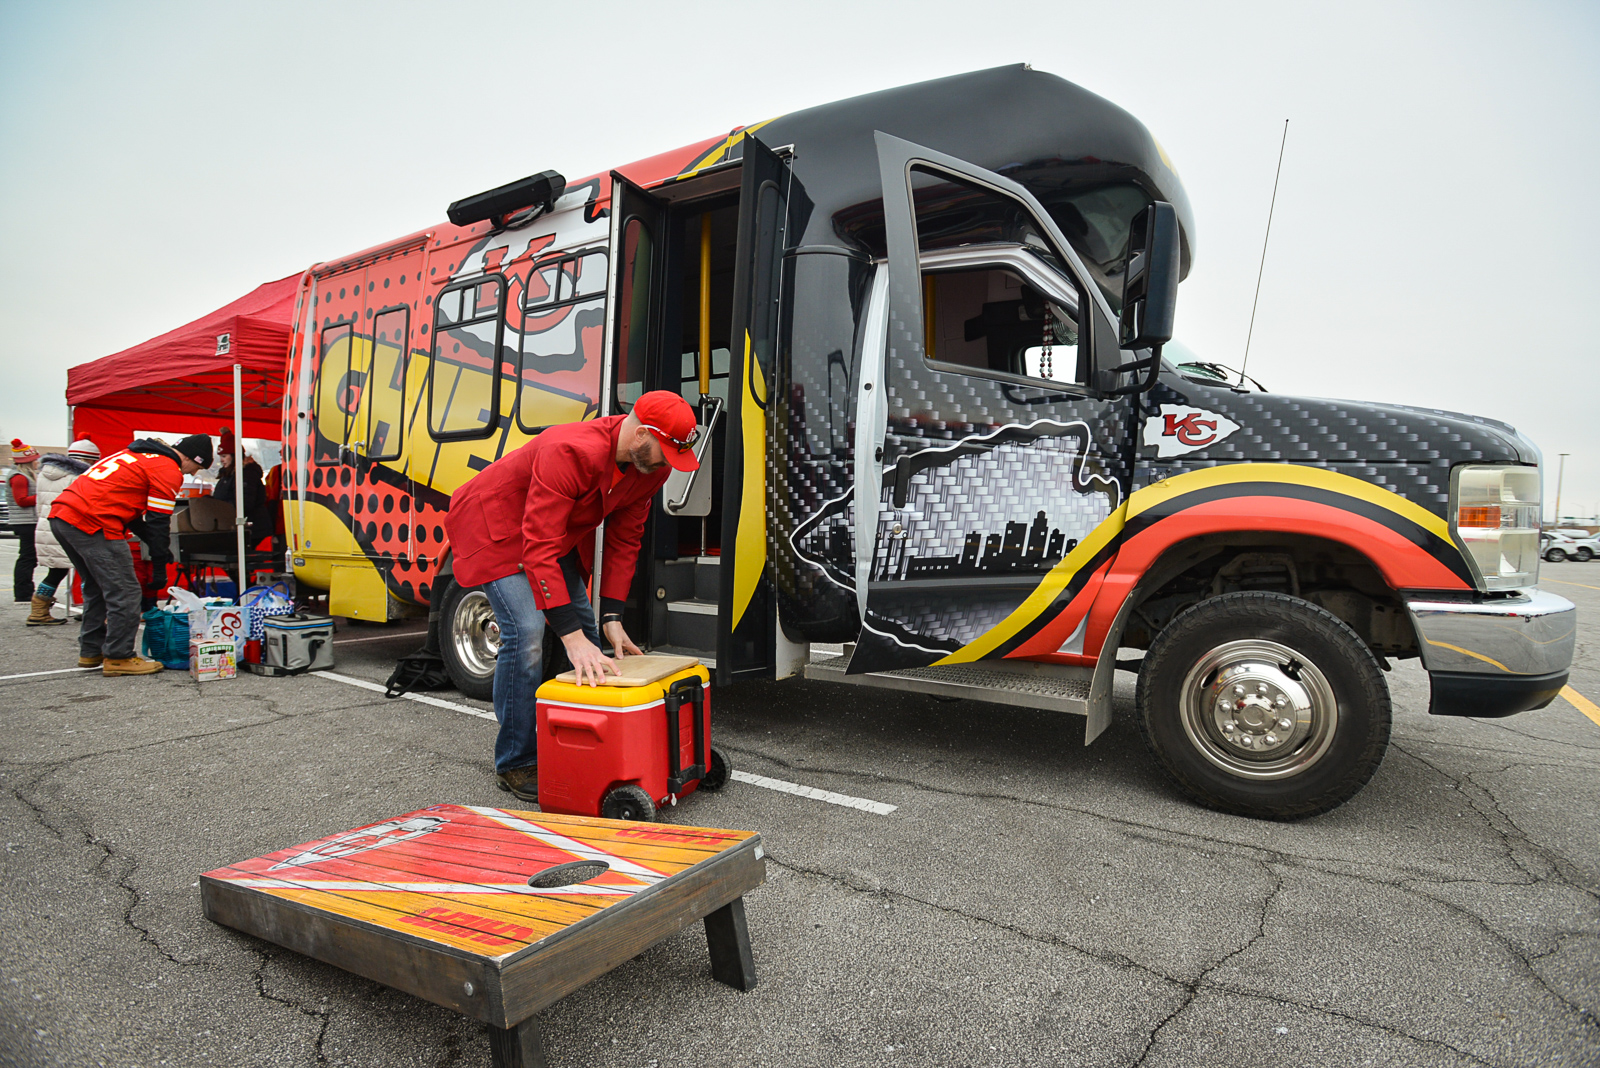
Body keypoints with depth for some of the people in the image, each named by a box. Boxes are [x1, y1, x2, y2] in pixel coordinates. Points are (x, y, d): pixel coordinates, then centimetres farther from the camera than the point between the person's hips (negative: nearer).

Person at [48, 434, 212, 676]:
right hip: (93, 522, -10)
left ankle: (91, 651, 29)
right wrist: (159, 568, 3)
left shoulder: (139, 455, 25)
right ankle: (118, 658, 2)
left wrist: (158, 546, 28)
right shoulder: (169, 471, -4)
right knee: (125, 593, -3)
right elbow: (158, 521, -5)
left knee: (97, 588, 21)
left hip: (61, 514, 10)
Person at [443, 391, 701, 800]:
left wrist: (612, 617, -12)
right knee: (527, 632, -21)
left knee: (586, 631, 5)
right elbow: (539, 548, -40)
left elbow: (624, 540, -5)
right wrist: (571, 636, -43)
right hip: (494, 527, -8)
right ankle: (515, 763, -4)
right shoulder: (570, 453, -38)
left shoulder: (650, 467, -14)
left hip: (561, 532, 8)